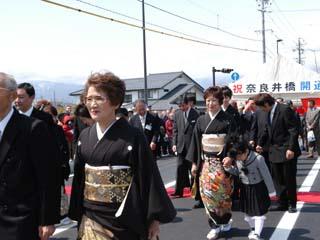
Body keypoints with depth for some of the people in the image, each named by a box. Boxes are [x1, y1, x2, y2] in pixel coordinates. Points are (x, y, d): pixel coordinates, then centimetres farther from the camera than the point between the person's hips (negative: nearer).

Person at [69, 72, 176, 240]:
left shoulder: (133, 136, -13)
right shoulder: (85, 137, 3)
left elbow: (148, 178, -11)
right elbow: (79, 178, 9)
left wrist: (155, 218, -10)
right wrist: (77, 214, 11)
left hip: (123, 221, -4)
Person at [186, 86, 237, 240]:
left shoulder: (227, 120, -4)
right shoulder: (201, 120, 6)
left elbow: (233, 141, -6)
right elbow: (195, 141, 9)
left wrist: (230, 157, -21)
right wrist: (194, 162, 6)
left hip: (221, 161, -3)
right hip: (205, 162, 4)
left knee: (221, 191, -3)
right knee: (206, 192, 0)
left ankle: (225, 220, 22)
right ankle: (215, 225, 11)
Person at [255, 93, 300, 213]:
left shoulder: (285, 110, -16)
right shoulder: (270, 112, 9)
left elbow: (294, 130, -18)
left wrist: (291, 148, -21)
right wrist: (260, 143, 9)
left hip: (287, 151, -8)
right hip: (275, 151, 8)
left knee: (289, 179, 5)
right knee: (278, 179, 11)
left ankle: (292, 204, 20)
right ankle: (282, 203, 22)